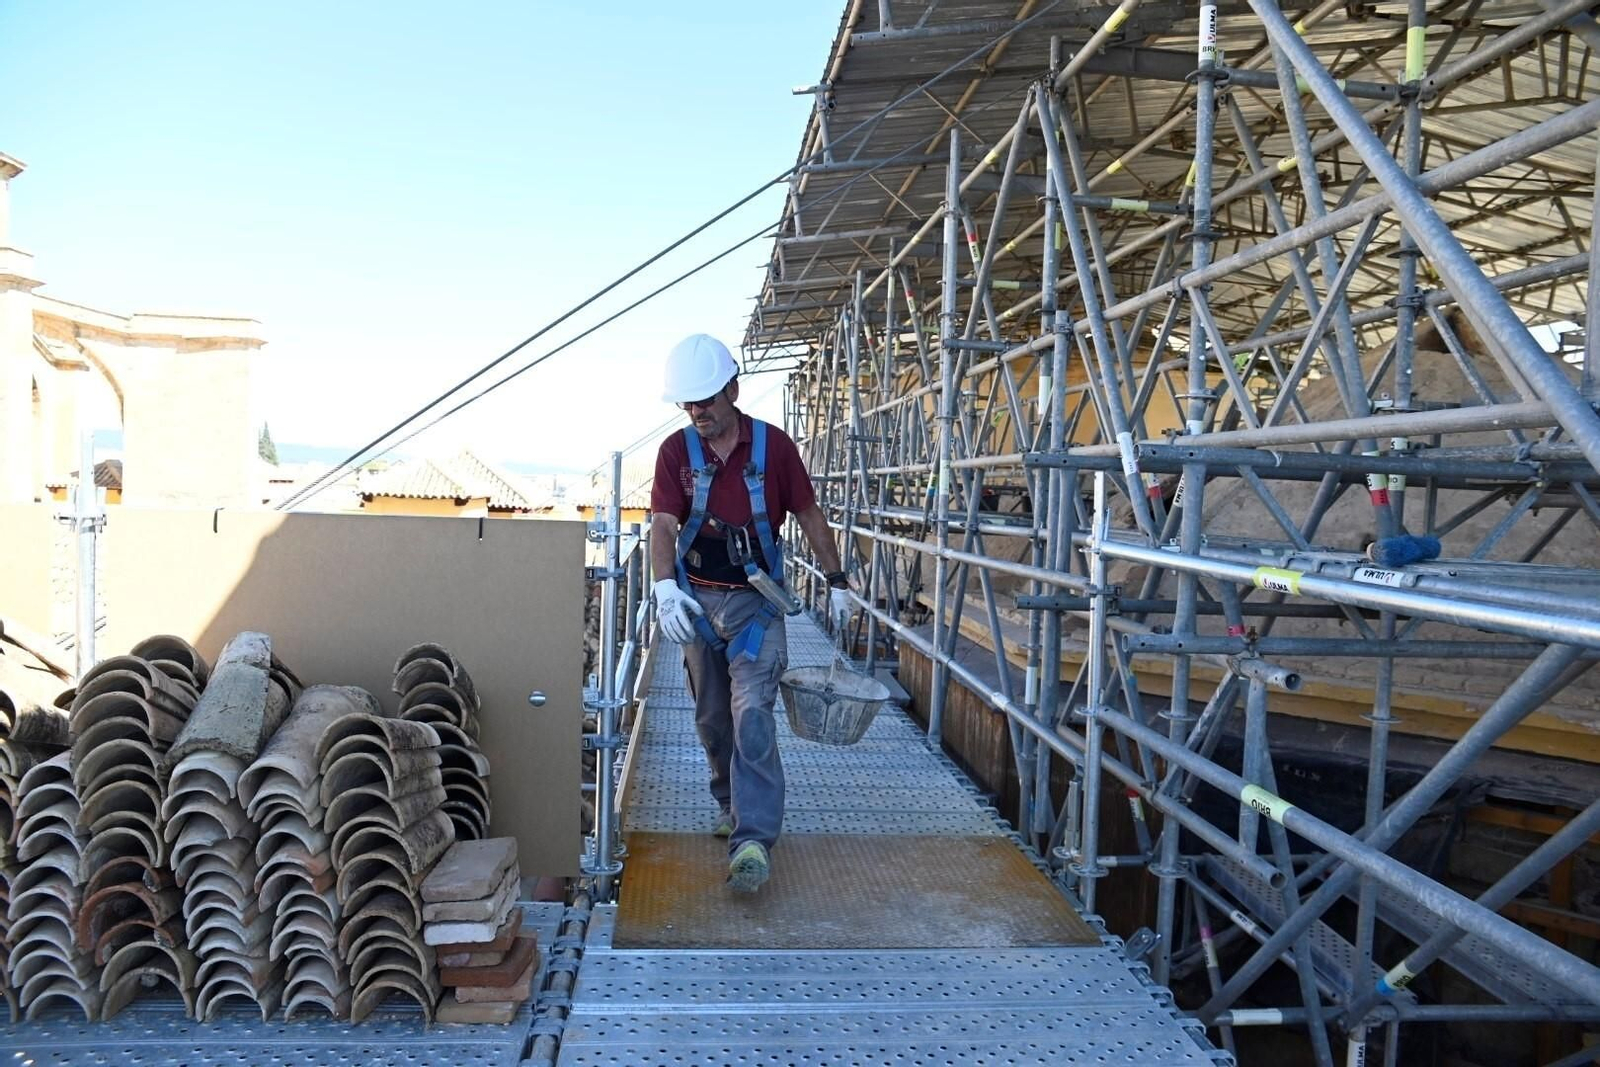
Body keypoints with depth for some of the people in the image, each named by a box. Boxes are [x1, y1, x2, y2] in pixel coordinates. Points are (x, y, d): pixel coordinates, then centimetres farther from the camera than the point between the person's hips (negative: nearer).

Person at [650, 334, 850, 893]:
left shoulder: (773, 445, -4)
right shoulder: (675, 451, -2)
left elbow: (810, 516, 4)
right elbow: (664, 524, -12)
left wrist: (836, 582, 6)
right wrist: (666, 586, -29)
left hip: (755, 599, -3)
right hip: (697, 598, 3)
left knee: (752, 712, -14)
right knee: (711, 718, 14)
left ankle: (753, 840, -15)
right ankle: (730, 804, 36)